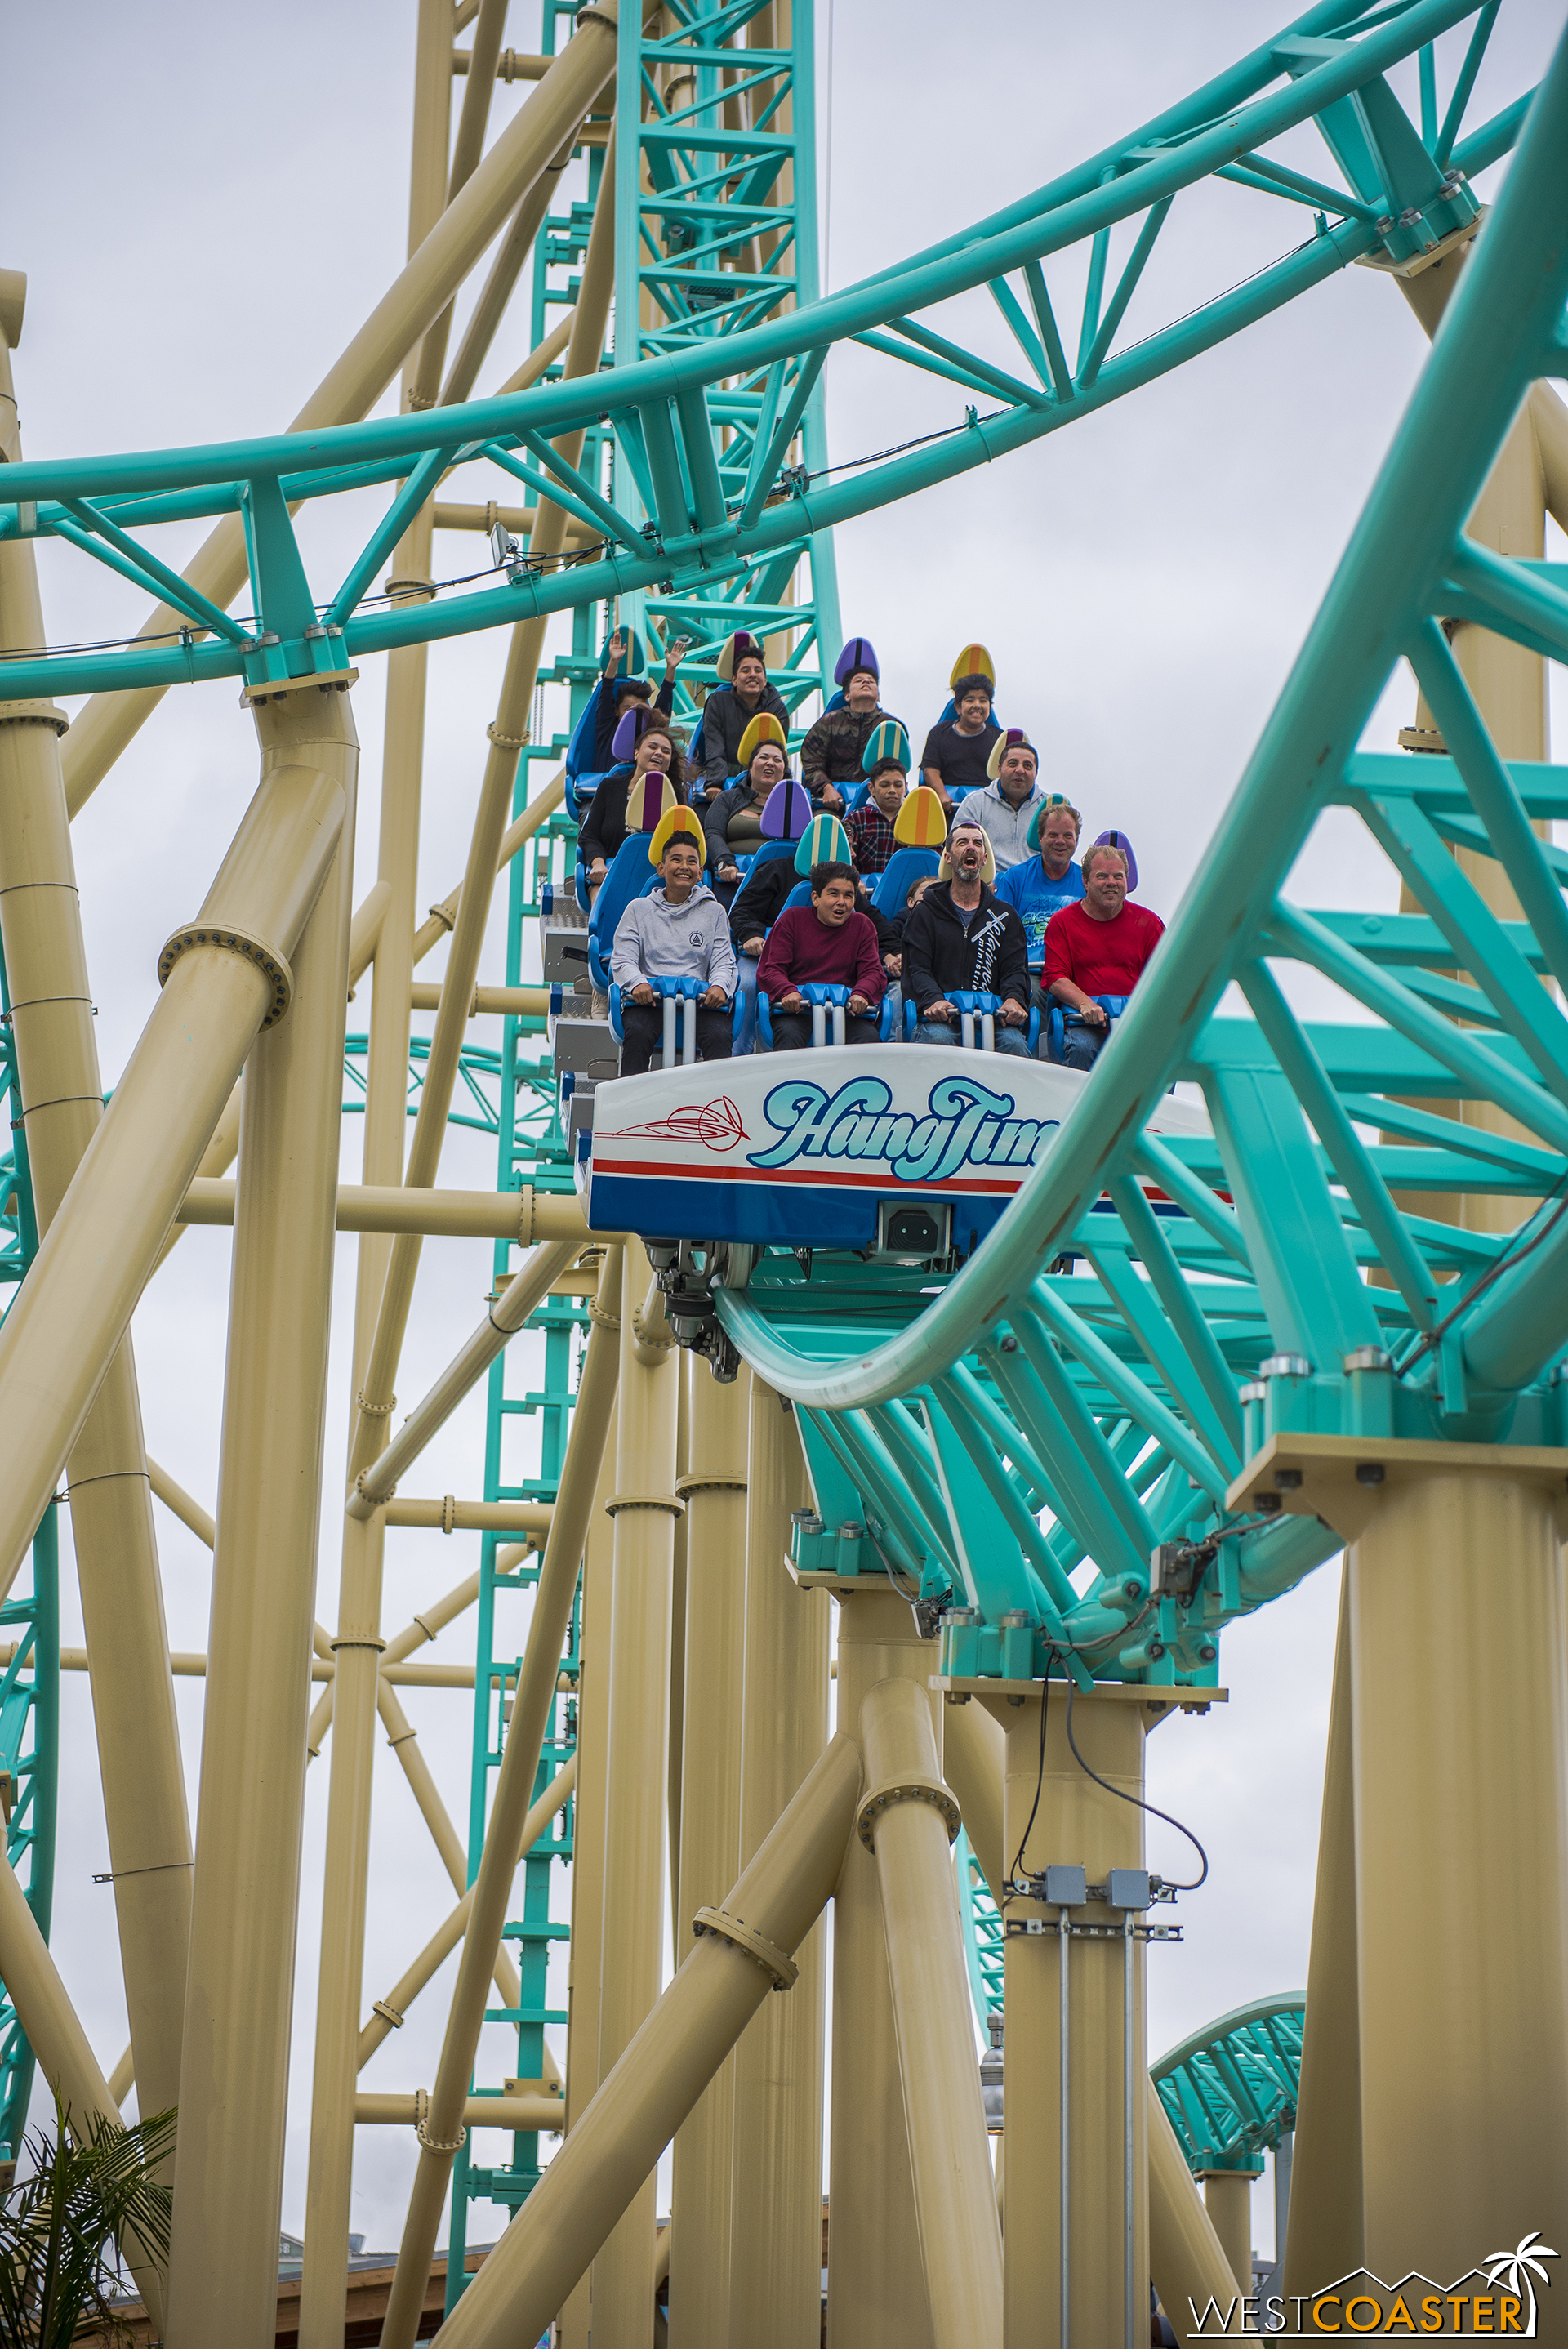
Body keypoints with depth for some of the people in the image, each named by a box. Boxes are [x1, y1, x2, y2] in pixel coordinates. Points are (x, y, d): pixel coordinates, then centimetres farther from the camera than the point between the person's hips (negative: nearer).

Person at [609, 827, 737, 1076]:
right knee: (638, 1032, -33)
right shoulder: (639, 909, 17)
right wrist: (637, 983, -16)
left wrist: (719, 986, -12)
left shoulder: (713, 912, 19)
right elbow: (622, 959, 8)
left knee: (719, 1035, -31)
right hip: (650, 997, -1)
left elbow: (724, 963, 13)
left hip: (699, 998, 1)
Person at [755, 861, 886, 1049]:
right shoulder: (792, 919, 11)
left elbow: (872, 972, 9)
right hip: (798, 1007, -1)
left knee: (868, 1036, -30)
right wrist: (787, 991, -20)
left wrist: (861, 994, -18)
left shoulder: (862, 926, 17)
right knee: (788, 1033, -35)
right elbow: (770, 969, 4)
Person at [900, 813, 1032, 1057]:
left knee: (1014, 1042, -31)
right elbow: (917, 968, 3)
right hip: (942, 1017, -1)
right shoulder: (924, 914, 16)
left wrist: (1013, 999, -14)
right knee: (937, 1037, -36)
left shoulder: (1005, 915, 21)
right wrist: (933, 1000, -20)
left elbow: (1015, 968, 11)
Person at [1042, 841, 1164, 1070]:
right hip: (1085, 1023, -1)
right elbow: (1056, 978, 2)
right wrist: (1085, 1004, -17)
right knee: (1081, 1047, -34)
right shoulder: (1062, 922, 10)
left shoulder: (1148, 922, 14)